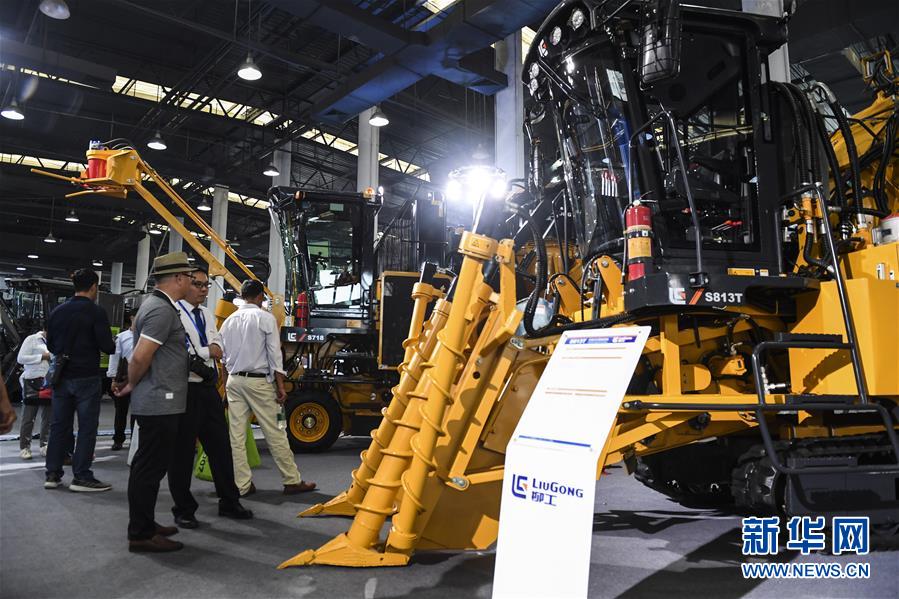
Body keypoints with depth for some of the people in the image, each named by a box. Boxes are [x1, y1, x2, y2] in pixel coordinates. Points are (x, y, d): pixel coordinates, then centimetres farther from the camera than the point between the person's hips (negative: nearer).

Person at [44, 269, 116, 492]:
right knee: (87, 427, 0)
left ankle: (53, 474, 17)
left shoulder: (57, 311, 6)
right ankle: (81, 477, 1)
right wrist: (112, 345, 7)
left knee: (59, 425, 12)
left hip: (62, 377, 6)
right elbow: (108, 346, -15)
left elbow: (50, 345, 13)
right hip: (87, 377, -6)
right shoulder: (95, 311, -12)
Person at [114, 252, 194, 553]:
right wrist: (131, 386, -5)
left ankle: (144, 525, 29)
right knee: (150, 468, -2)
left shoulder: (155, 304, 14)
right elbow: (140, 358, -22)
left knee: (148, 466, 17)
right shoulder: (162, 310, -18)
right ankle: (141, 534, 7)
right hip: (160, 402, -10)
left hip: (155, 402, 10)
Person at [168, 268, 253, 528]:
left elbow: (217, 347, 9)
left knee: (221, 446, 12)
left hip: (209, 388, 7)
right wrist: (208, 351, -10)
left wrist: (214, 346, -14)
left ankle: (229, 502, 25)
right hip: (185, 390, -7)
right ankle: (184, 509, 20)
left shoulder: (207, 314, 15)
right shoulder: (173, 313, -10)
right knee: (182, 451, 5)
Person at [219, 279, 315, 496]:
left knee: (237, 436, 7)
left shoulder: (228, 321, 9)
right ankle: (292, 481, 10)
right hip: (258, 381, -5)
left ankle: (241, 485, 12)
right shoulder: (266, 319, -7)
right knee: (275, 434, 1)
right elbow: (274, 355, -9)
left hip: (234, 380, 5)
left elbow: (223, 357, 12)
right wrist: (280, 386, -7)